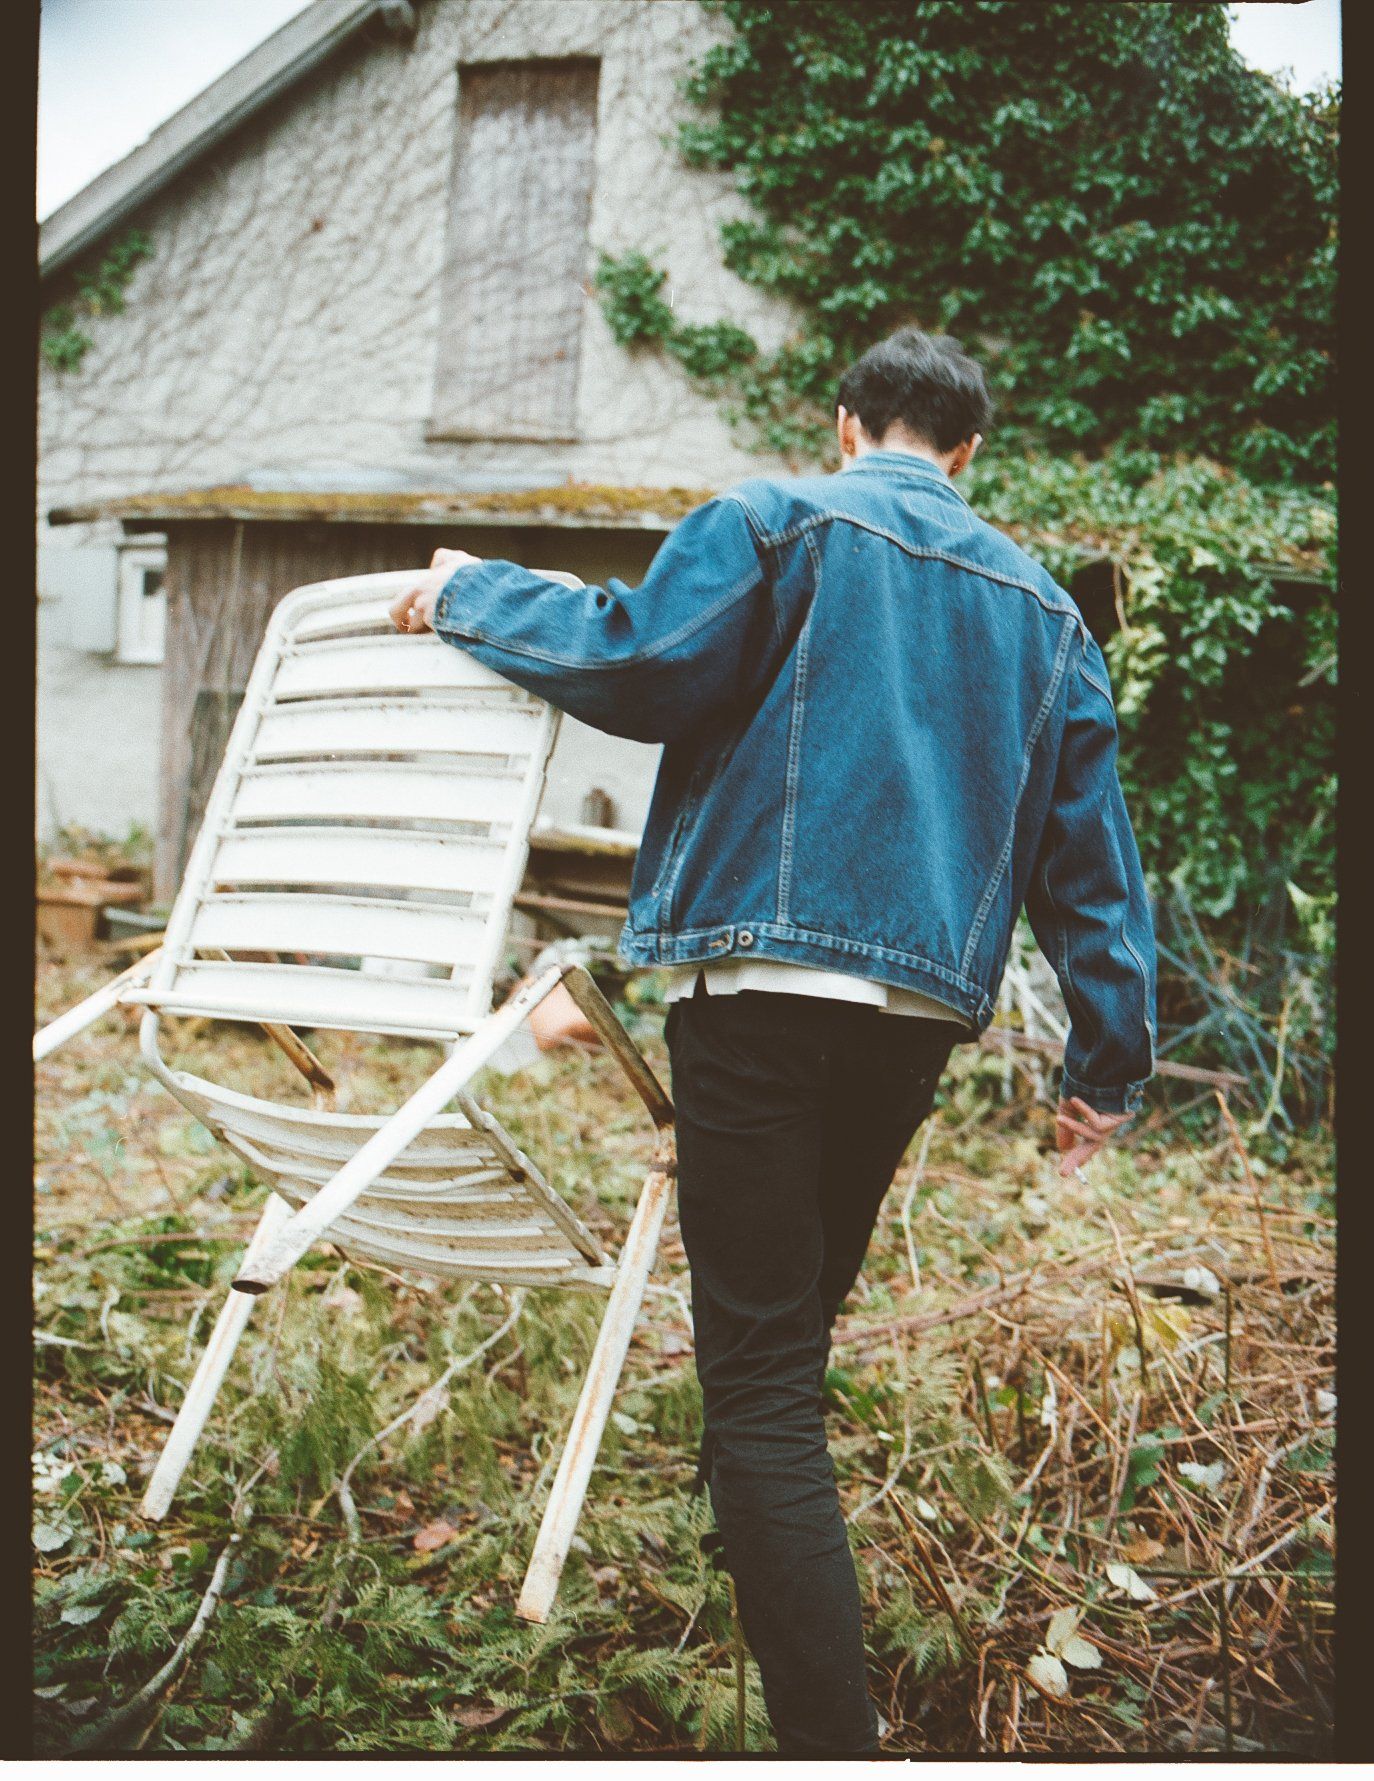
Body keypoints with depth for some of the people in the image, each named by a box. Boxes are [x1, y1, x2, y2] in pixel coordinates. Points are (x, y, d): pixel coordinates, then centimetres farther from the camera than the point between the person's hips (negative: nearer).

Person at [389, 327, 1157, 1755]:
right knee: (794, 1332, 24)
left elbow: (632, 663, -8)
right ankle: (801, 1634, 38)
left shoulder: (778, 522, 2)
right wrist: (1110, 1059, 17)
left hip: (764, 981, -6)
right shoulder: (1045, 609, 17)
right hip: (925, 1008, 6)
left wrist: (473, 597, 8)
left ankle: (830, 1739, -10)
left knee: (759, 1379, -6)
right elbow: (1091, 848, 15)